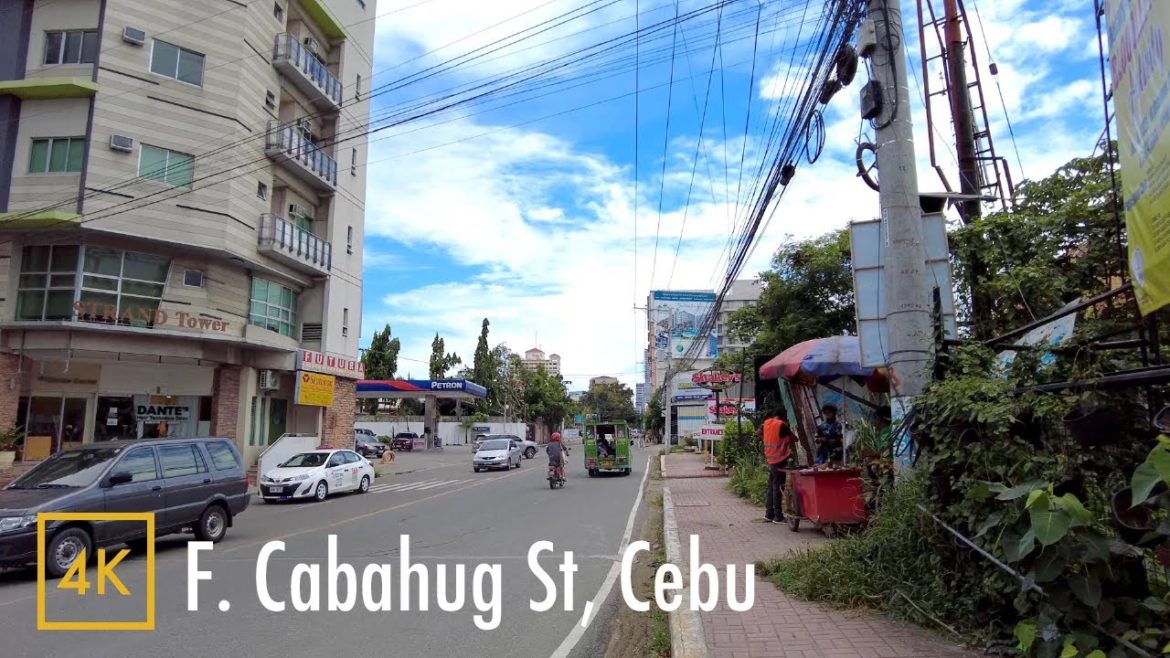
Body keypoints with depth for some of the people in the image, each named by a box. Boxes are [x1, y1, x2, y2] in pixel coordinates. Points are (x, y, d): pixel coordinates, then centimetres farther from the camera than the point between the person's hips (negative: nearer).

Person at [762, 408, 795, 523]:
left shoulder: (766, 423, 8)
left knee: (771, 487, 13)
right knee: (778, 488, -4)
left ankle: (769, 513, 18)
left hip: (770, 460, 7)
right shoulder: (781, 424, -12)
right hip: (780, 460, -7)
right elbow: (793, 438, -6)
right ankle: (778, 516, -2)